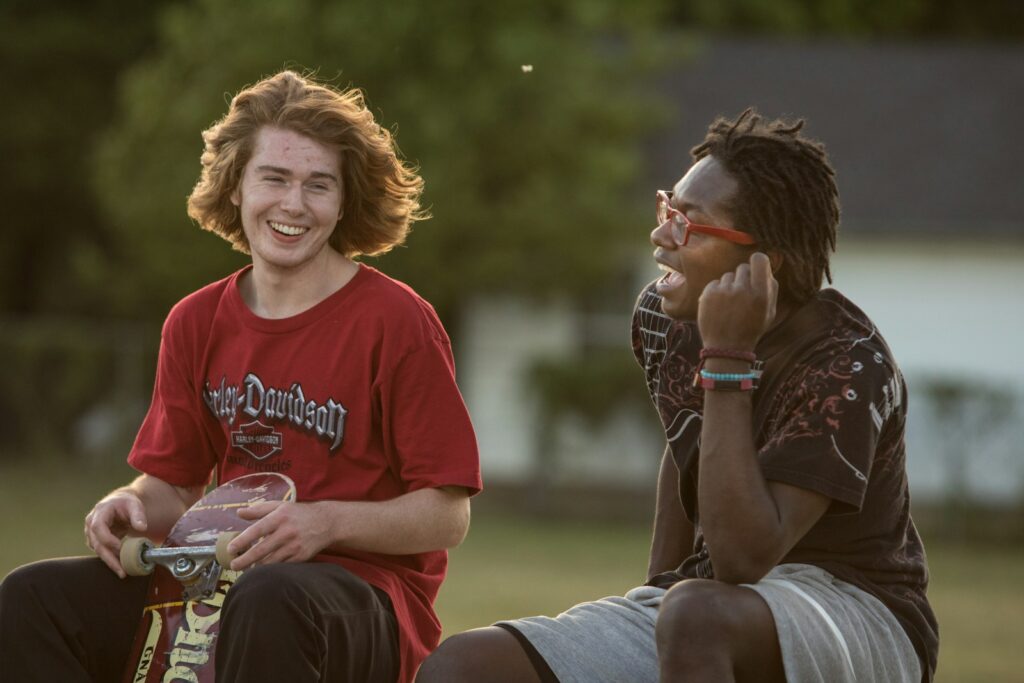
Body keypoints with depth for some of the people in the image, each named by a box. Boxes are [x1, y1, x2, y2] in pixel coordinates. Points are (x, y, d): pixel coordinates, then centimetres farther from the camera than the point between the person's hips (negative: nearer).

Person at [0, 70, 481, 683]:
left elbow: (448, 516, -7)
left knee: (271, 601, -41)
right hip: (222, 579, 6)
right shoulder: (198, 323, 11)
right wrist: (130, 506, -7)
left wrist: (328, 522, -22)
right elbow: (175, 486, 17)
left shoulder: (396, 322, -7)